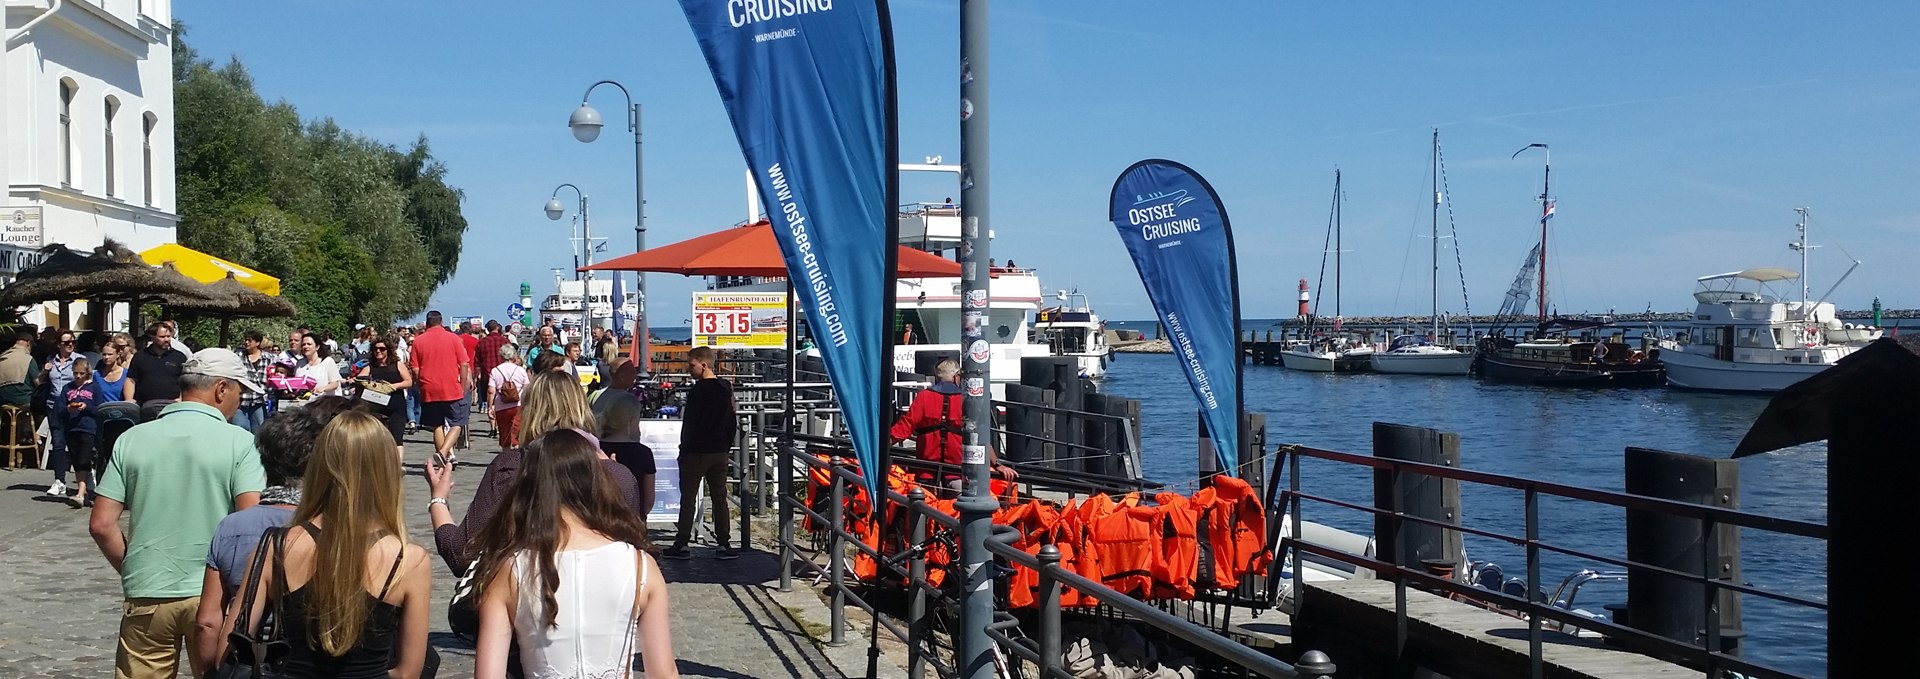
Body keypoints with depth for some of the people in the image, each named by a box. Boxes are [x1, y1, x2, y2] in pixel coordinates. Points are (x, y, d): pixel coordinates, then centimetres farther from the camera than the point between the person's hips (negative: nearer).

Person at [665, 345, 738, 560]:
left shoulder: (698, 390, -15)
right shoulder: (726, 388, 8)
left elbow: (690, 424, -14)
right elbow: (732, 421, 12)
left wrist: (684, 450, -7)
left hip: (697, 453, -7)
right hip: (720, 452, 7)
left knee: (688, 498, 0)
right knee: (720, 498, 8)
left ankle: (681, 545, 1)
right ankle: (724, 544, 8)